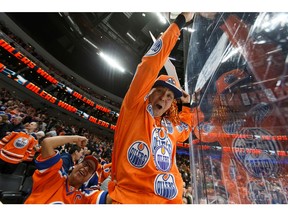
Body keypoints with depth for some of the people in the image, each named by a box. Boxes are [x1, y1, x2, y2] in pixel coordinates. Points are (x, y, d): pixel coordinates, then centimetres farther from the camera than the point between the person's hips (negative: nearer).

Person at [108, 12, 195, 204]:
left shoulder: (170, 127, 10)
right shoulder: (135, 107, -4)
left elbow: (185, 130, 34)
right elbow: (150, 64, -9)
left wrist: (187, 104, 21)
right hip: (128, 197, -5)